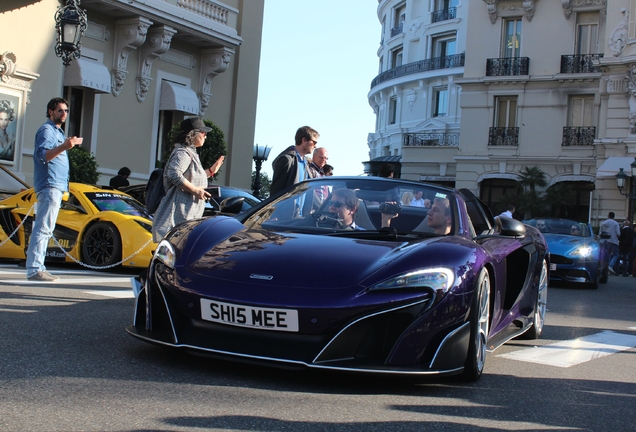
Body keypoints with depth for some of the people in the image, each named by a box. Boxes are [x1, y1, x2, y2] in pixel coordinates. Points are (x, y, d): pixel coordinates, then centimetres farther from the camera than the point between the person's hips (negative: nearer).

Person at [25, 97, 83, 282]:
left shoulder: (58, 131, 23)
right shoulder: (46, 130, -7)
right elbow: (42, 155, -22)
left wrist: (70, 144, 35)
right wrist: (64, 146, -35)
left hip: (57, 186, 11)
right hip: (49, 185, -11)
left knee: (44, 229, 10)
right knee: (43, 228, -15)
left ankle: (38, 267, 14)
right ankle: (34, 269, -19)